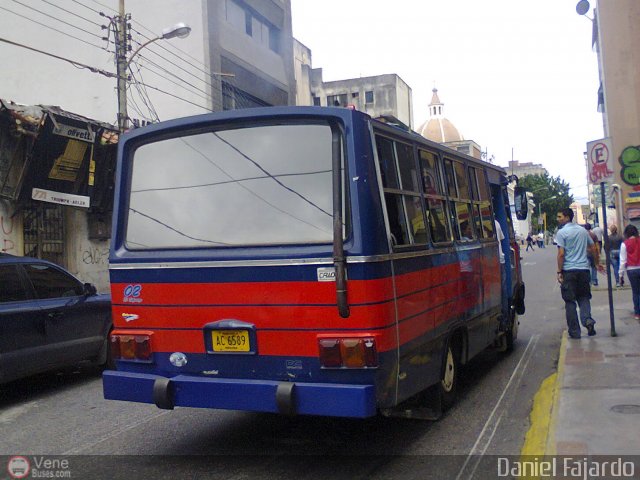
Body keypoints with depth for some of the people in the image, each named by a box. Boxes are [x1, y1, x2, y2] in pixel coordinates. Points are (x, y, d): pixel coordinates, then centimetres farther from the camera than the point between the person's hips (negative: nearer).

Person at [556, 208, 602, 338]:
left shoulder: (561, 232, -8)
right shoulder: (583, 230, 10)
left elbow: (561, 254, -13)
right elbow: (593, 248, 16)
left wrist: (559, 272, -8)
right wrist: (597, 263, 28)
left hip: (568, 270, -4)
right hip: (583, 269, 5)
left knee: (570, 302, 4)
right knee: (584, 297, 17)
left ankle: (575, 332, 6)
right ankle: (587, 319, -9)